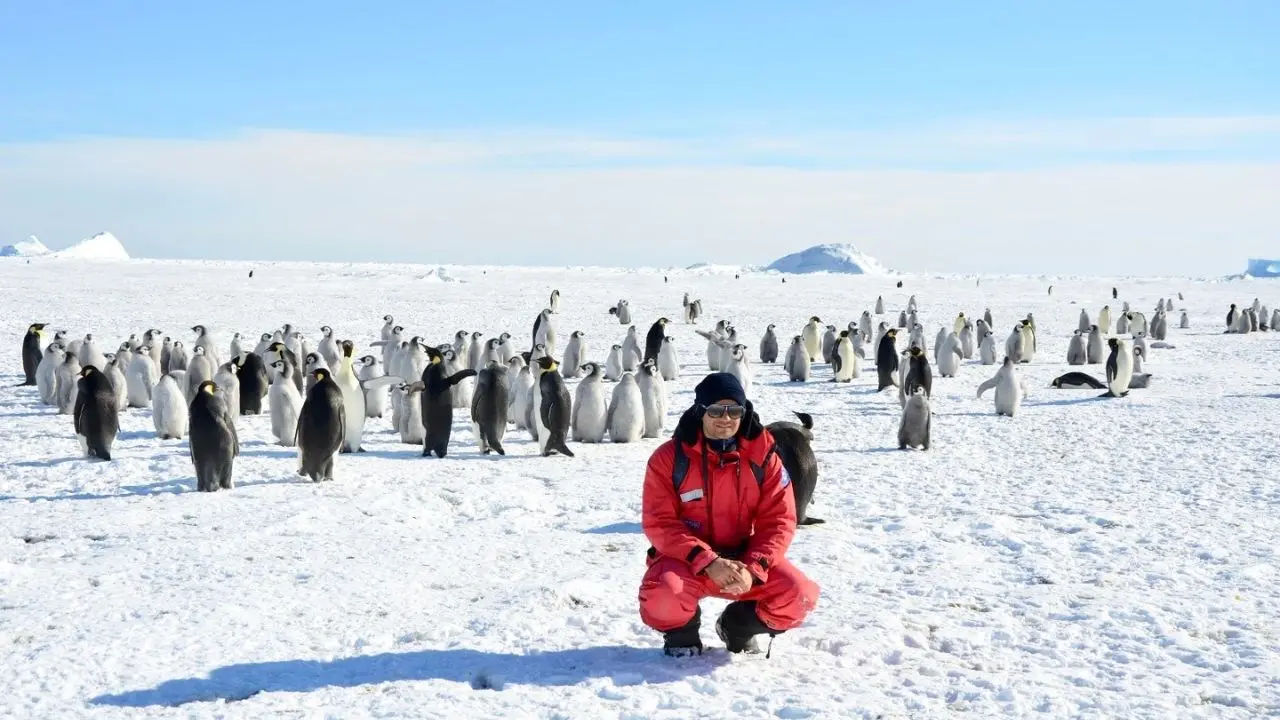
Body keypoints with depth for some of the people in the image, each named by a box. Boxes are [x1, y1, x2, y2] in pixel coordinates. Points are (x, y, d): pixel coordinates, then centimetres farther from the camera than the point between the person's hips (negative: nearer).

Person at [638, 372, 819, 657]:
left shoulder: (762, 456, -6)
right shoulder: (669, 457, -11)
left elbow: (779, 520, -8)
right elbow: (659, 523, -15)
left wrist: (753, 569, -24)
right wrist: (708, 562, -28)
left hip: (742, 557, 3)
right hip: (686, 559, -2)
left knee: (798, 595, -20)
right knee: (664, 596, -35)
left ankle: (738, 628, 12)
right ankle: (681, 633, 4)